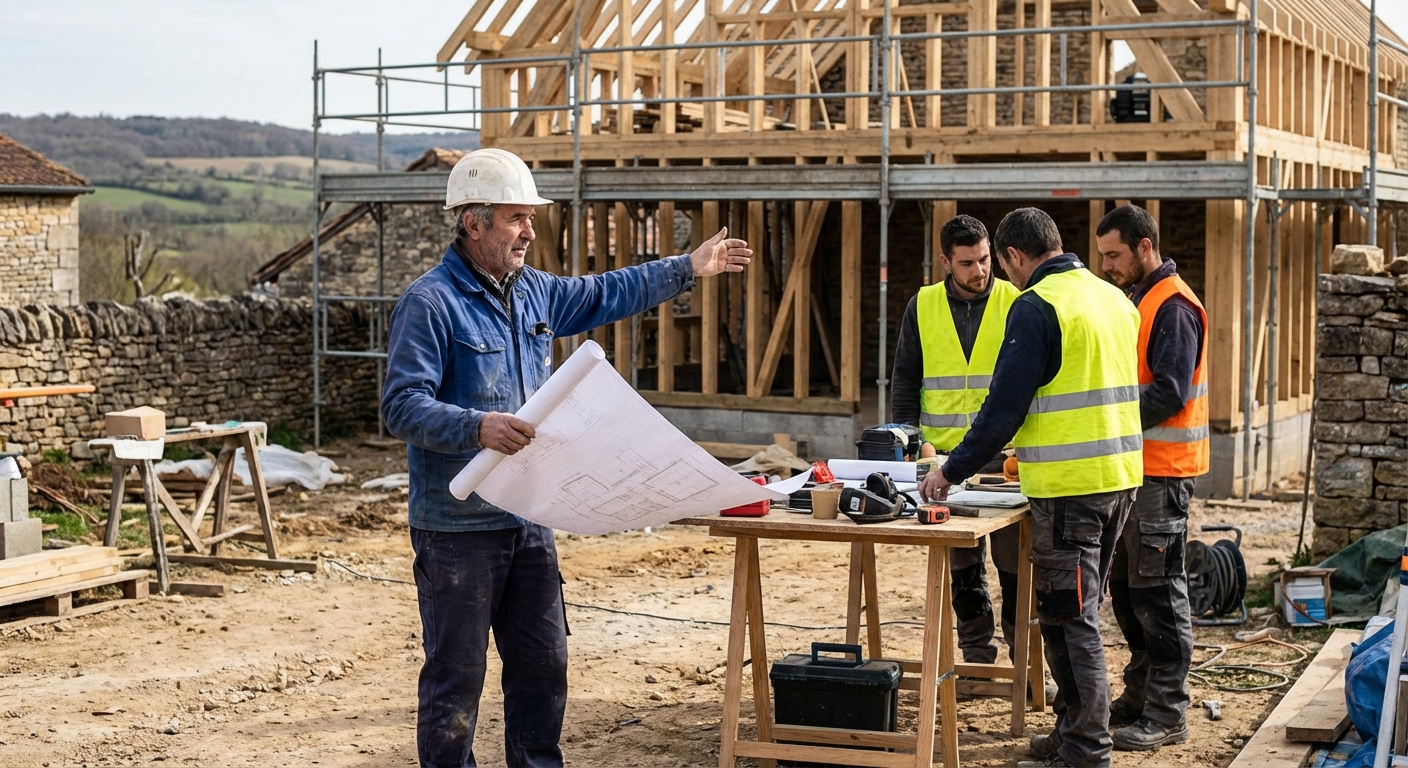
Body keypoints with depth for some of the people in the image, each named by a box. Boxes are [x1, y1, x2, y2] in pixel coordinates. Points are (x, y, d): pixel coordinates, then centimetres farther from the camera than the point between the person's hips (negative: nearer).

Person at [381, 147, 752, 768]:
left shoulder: (534, 292, 11)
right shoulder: (430, 303, -14)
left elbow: (605, 295, 27)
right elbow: (402, 406, -21)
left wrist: (688, 269, 27)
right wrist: (477, 427, -36)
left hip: (529, 520, 8)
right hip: (457, 527, -8)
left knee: (544, 664, 14)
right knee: (456, 676, 1)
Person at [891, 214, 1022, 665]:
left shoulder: (1017, 304, 0)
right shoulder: (922, 307, 6)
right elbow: (906, 379, 10)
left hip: (1006, 455, -2)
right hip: (945, 456, 2)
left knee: (1014, 560, 1)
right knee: (961, 564, 7)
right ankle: (976, 654, 17)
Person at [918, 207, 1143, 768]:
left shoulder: (1036, 306, -12)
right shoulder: (1114, 299, 13)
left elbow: (1004, 406, -14)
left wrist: (952, 471, -4)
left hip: (1067, 487, -9)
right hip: (1119, 477, 9)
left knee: (1069, 618, -2)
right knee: (1080, 611, 17)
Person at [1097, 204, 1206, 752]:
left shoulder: (1172, 307, -14)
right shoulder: (1138, 301, 17)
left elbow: (1169, 394, -22)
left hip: (1162, 472, -10)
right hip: (1133, 466, 10)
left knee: (1158, 592, -5)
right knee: (1126, 587, 14)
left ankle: (1167, 715, 1)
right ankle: (1140, 696, 25)